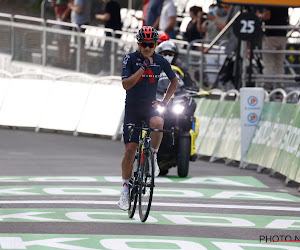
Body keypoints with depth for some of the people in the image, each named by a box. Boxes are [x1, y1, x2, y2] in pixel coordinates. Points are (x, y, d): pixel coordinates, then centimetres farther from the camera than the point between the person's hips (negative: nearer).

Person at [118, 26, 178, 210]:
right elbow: (126, 84, -20)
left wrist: (164, 102, 1)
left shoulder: (161, 61, -3)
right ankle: (125, 189, 11)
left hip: (150, 106, 1)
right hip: (132, 107, -1)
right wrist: (143, 67, -28)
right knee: (130, 149, -4)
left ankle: (153, 155, -9)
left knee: (157, 123, -36)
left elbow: (174, 81, 13)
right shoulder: (130, 59, -9)